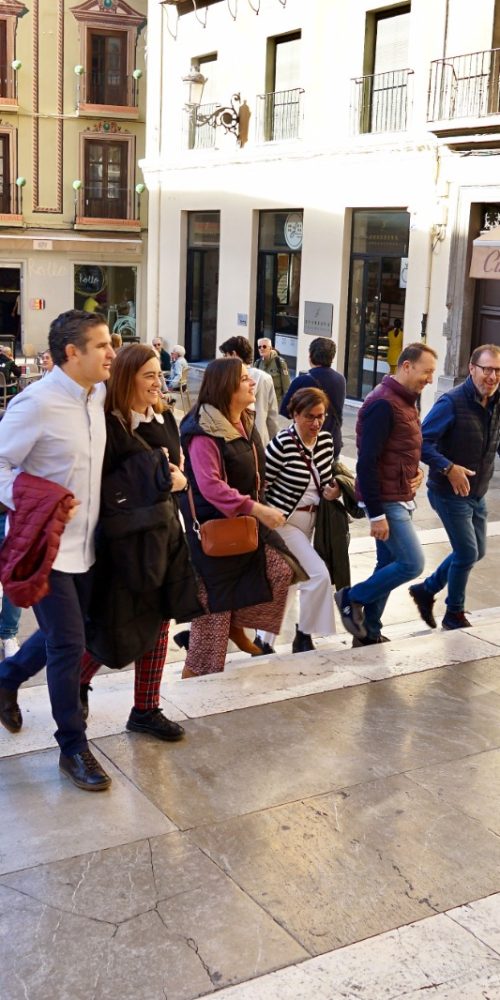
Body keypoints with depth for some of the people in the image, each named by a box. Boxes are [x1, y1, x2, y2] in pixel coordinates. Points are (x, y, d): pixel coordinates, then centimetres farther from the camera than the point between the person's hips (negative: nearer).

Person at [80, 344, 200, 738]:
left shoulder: (164, 418, 7)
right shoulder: (109, 426, -15)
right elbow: (103, 485, -18)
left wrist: (174, 476, -3)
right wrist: (160, 480, -15)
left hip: (164, 530, 7)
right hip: (126, 537, -7)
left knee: (158, 622, 11)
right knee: (120, 630, 1)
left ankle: (146, 710, 24)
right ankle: (79, 681, 31)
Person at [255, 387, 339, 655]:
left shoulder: (326, 441, 0)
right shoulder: (282, 444, -21)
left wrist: (332, 491, -5)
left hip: (311, 520, 7)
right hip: (284, 521, -7)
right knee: (319, 574, -14)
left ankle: (263, 640, 29)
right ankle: (303, 637, 6)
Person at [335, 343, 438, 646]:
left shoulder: (406, 401, 13)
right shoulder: (383, 403, -18)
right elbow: (367, 462, -21)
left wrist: (417, 471, 3)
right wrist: (376, 514, -21)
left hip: (400, 499, 10)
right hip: (386, 501, -9)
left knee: (389, 565, 12)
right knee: (412, 563, -9)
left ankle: (370, 632, 22)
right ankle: (352, 598, 6)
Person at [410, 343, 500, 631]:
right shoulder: (452, 402, -20)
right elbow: (422, 442, -22)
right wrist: (449, 468, -31)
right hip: (450, 493, -7)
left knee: (476, 551, 16)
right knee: (468, 553, -3)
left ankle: (426, 590, 33)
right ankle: (454, 614, 19)